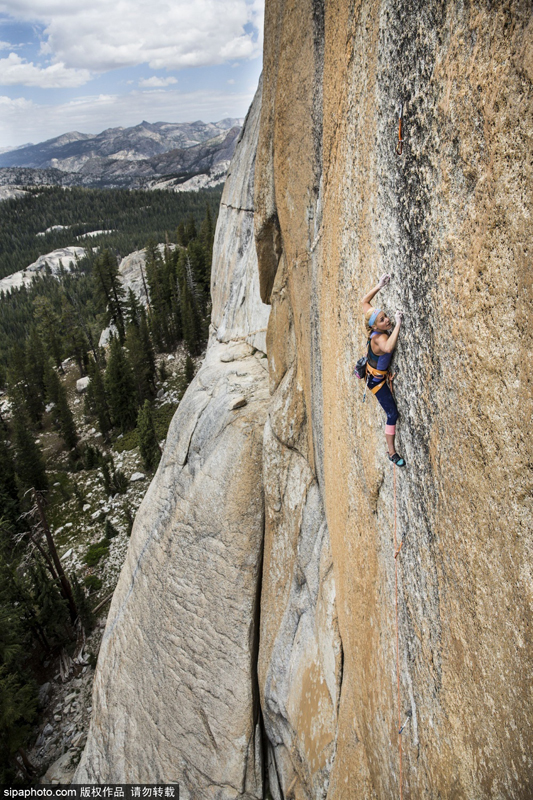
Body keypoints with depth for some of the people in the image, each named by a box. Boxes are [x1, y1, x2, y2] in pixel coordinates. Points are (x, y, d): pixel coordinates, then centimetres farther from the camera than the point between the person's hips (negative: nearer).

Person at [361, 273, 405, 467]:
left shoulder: (381, 330, -15)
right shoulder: (379, 337, -35)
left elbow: (364, 301, -3)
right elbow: (388, 348, -62)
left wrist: (379, 286, -9)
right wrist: (398, 324, -55)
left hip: (378, 372, 7)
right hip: (377, 379, -7)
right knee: (392, 414, -3)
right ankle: (392, 453, 7)